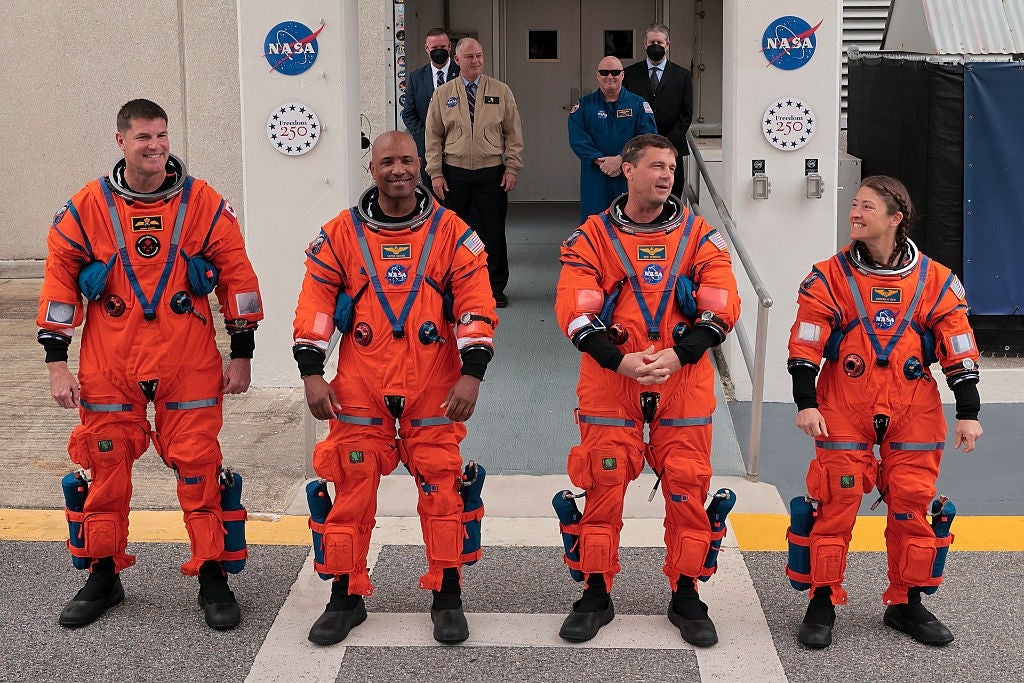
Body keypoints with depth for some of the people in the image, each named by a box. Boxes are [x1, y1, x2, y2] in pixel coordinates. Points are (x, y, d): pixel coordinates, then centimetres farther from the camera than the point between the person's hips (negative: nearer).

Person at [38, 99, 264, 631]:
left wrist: (241, 353, 3)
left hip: (188, 365, -1)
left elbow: (237, 276, 4)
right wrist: (56, 362, 0)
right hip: (108, 366, 1)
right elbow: (60, 280, 4)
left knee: (198, 467, 0)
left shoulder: (203, 203, -1)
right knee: (104, 468, 8)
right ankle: (103, 577, 24)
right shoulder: (88, 207, 1)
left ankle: (213, 578, 13)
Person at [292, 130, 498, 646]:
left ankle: (448, 598, 14)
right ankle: (346, 598, 16)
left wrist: (472, 372, -10)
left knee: (441, 485, 0)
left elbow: (475, 304, -2)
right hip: (359, 387, 1)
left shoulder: (451, 232, 1)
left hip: (434, 389, -1)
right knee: (352, 487, 2)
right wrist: (311, 372, -4)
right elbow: (315, 302, 3)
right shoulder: (341, 234, 4)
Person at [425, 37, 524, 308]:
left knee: (493, 232, 4)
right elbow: (433, 137, 5)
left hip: (491, 173, 0)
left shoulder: (501, 92, 5)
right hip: (454, 173, 0)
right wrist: (435, 173, -1)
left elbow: (513, 133, 5)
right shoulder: (442, 94, 5)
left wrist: (512, 169, -2)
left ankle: (496, 288, 15)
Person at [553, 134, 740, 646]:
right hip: (609, 382, -1)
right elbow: (573, 311, -7)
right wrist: (621, 361, -19)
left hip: (684, 383, 1)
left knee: (687, 488, 1)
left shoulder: (698, 236, 5)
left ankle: (686, 597, 17)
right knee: (603, 487, 1)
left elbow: (721, 308, -3)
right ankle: (596, 596, 16)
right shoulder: (592, 236, 2)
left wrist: (677, 356, -17)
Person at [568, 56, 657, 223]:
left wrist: (621, 159, -17)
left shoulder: (638, 104, 6)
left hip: (629, 179, 0)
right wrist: (600, 161, -17)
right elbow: (577, 139, -4)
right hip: (594, 180, 0)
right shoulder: (584, 105, 7)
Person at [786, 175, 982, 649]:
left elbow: (958, 351, 3)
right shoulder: (829, 278, -2)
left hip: (913, 414, 1)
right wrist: (805, 403, -12)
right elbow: (805, 347, -5)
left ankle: (906, 603, 21)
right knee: (836, 504, -2)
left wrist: (968, 413, 0)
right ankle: (823, 602, 11)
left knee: (912, 506, 5)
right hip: (843, 412, -1)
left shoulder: (936, 281, 1)